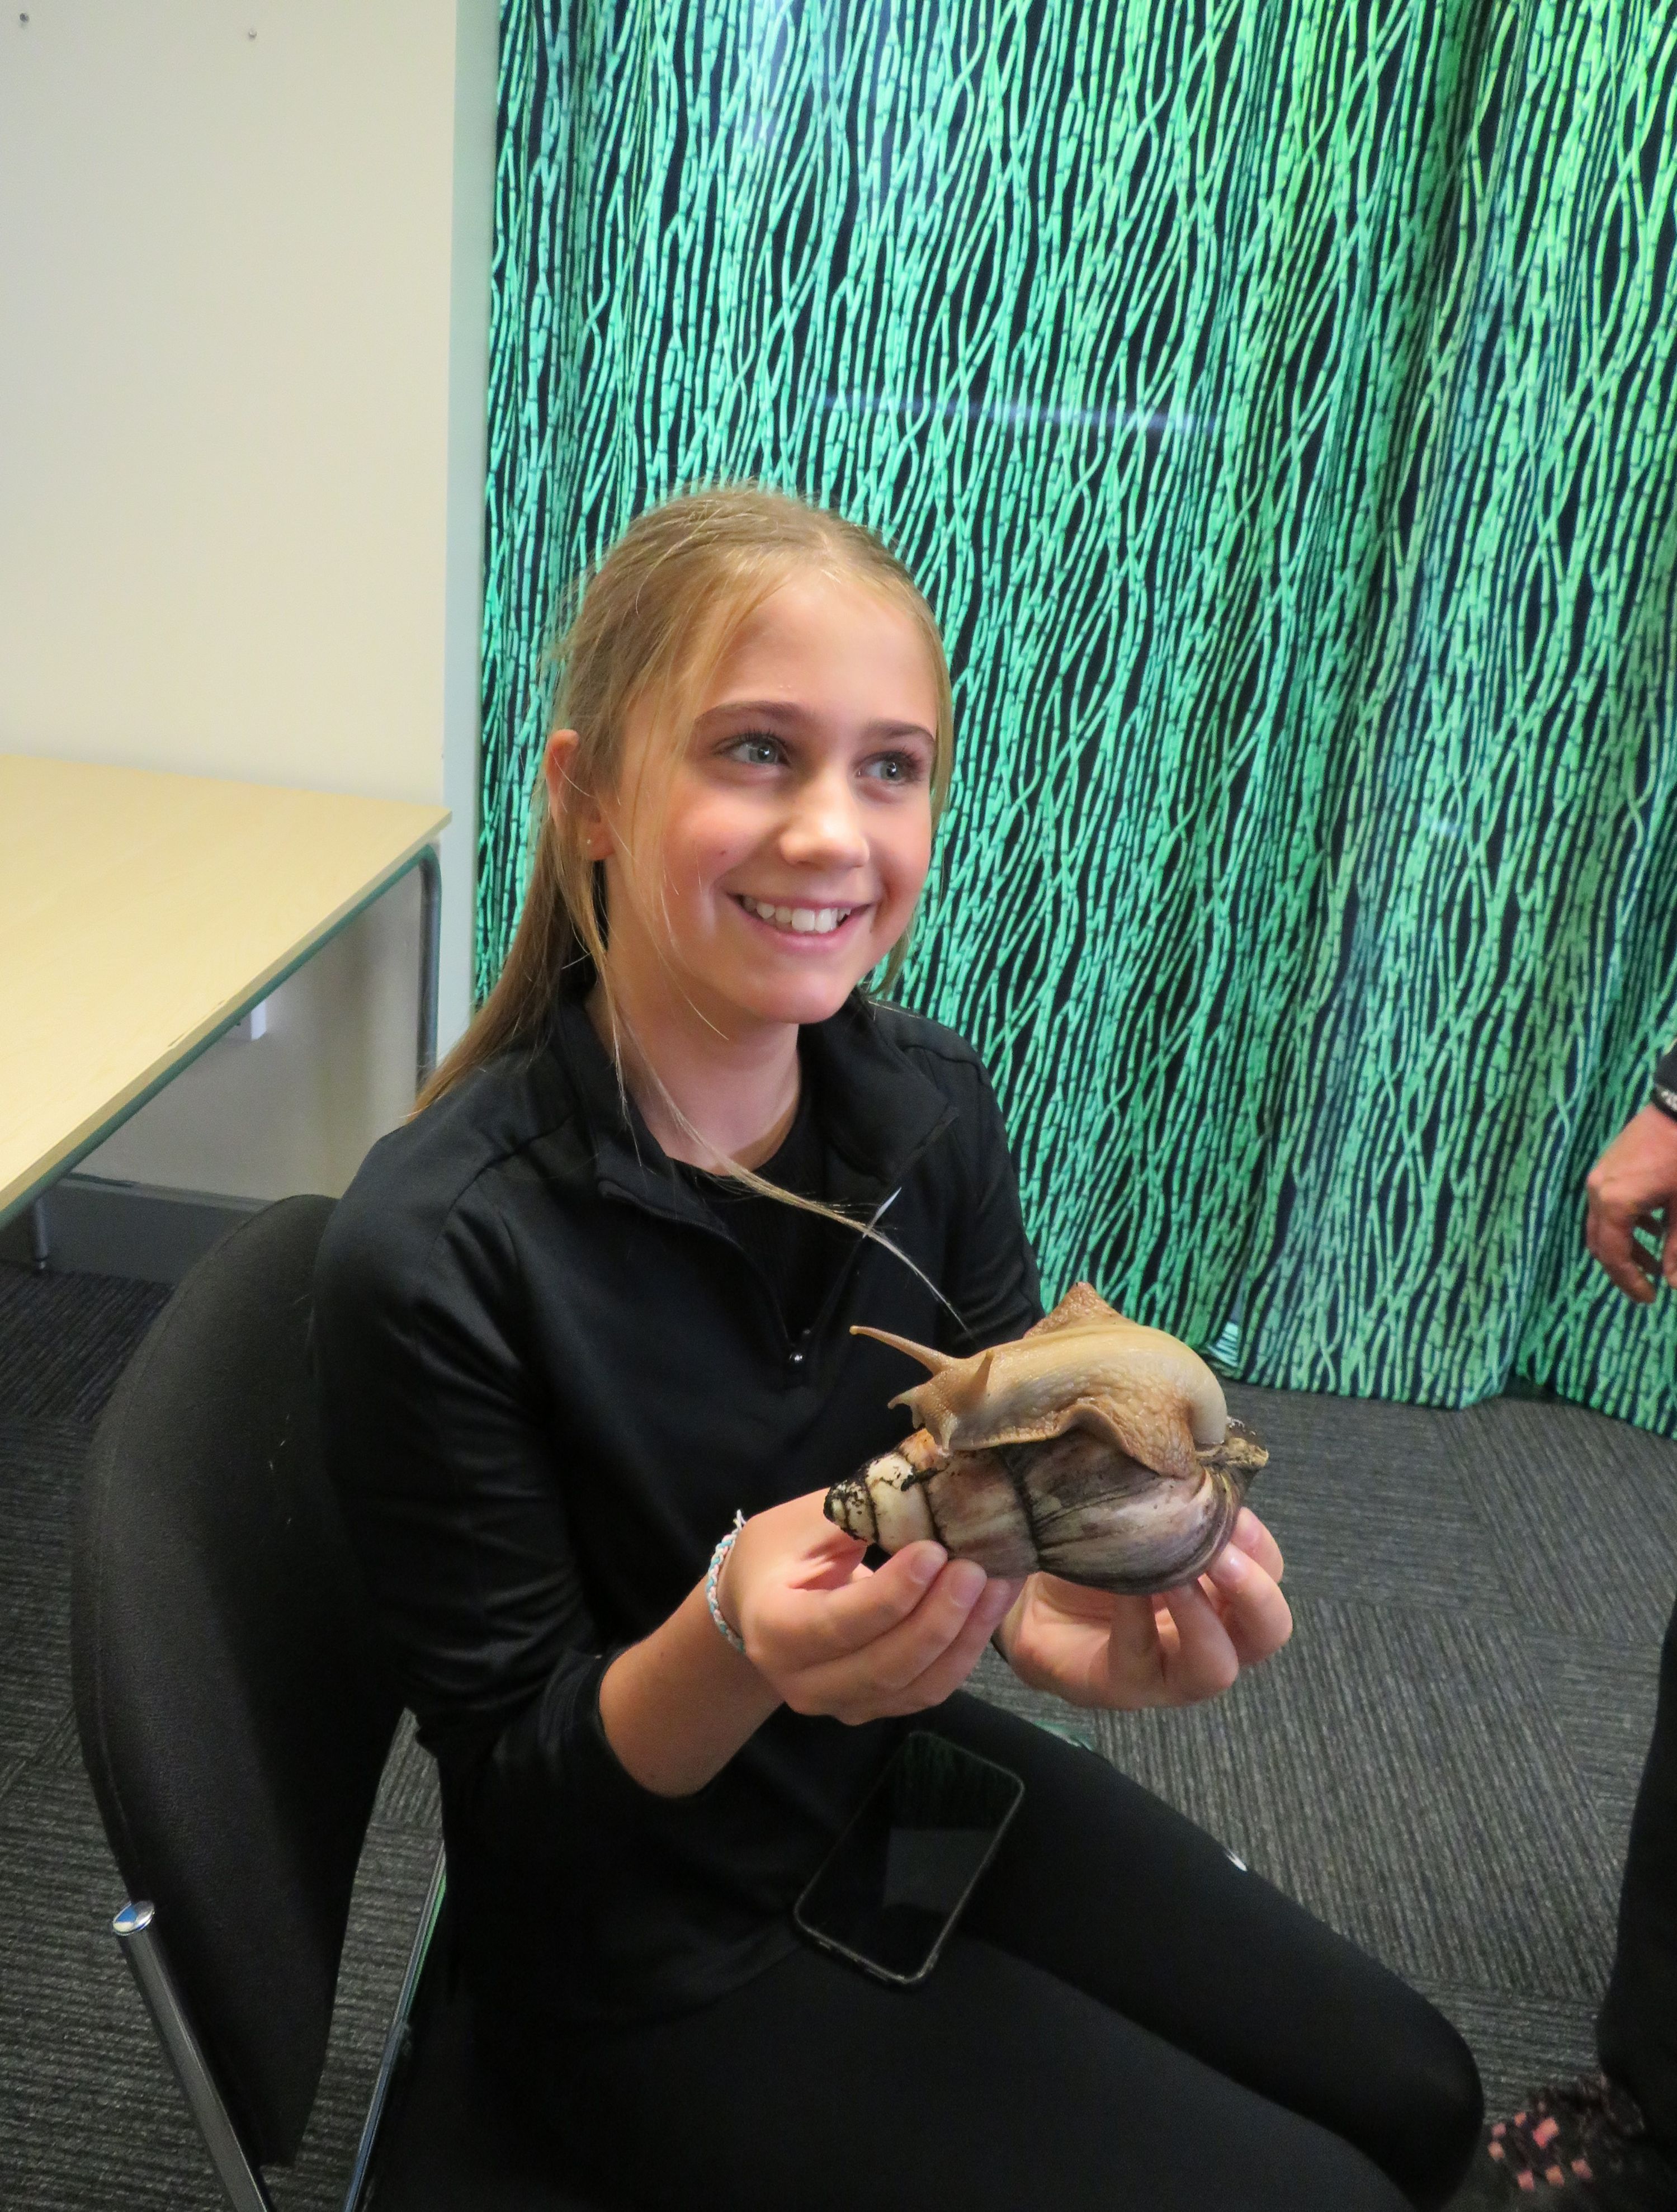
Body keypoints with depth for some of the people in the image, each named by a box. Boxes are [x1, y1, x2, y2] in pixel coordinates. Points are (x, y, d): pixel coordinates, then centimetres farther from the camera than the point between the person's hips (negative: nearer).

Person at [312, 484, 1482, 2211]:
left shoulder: (932, 1109, -12)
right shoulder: (433, 1256, -28)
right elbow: (522, 1790, -18)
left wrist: (1069, 1607, -27)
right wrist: (734, 1637, -39)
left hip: (904, 1768, 6)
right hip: (650, 1963, -5)